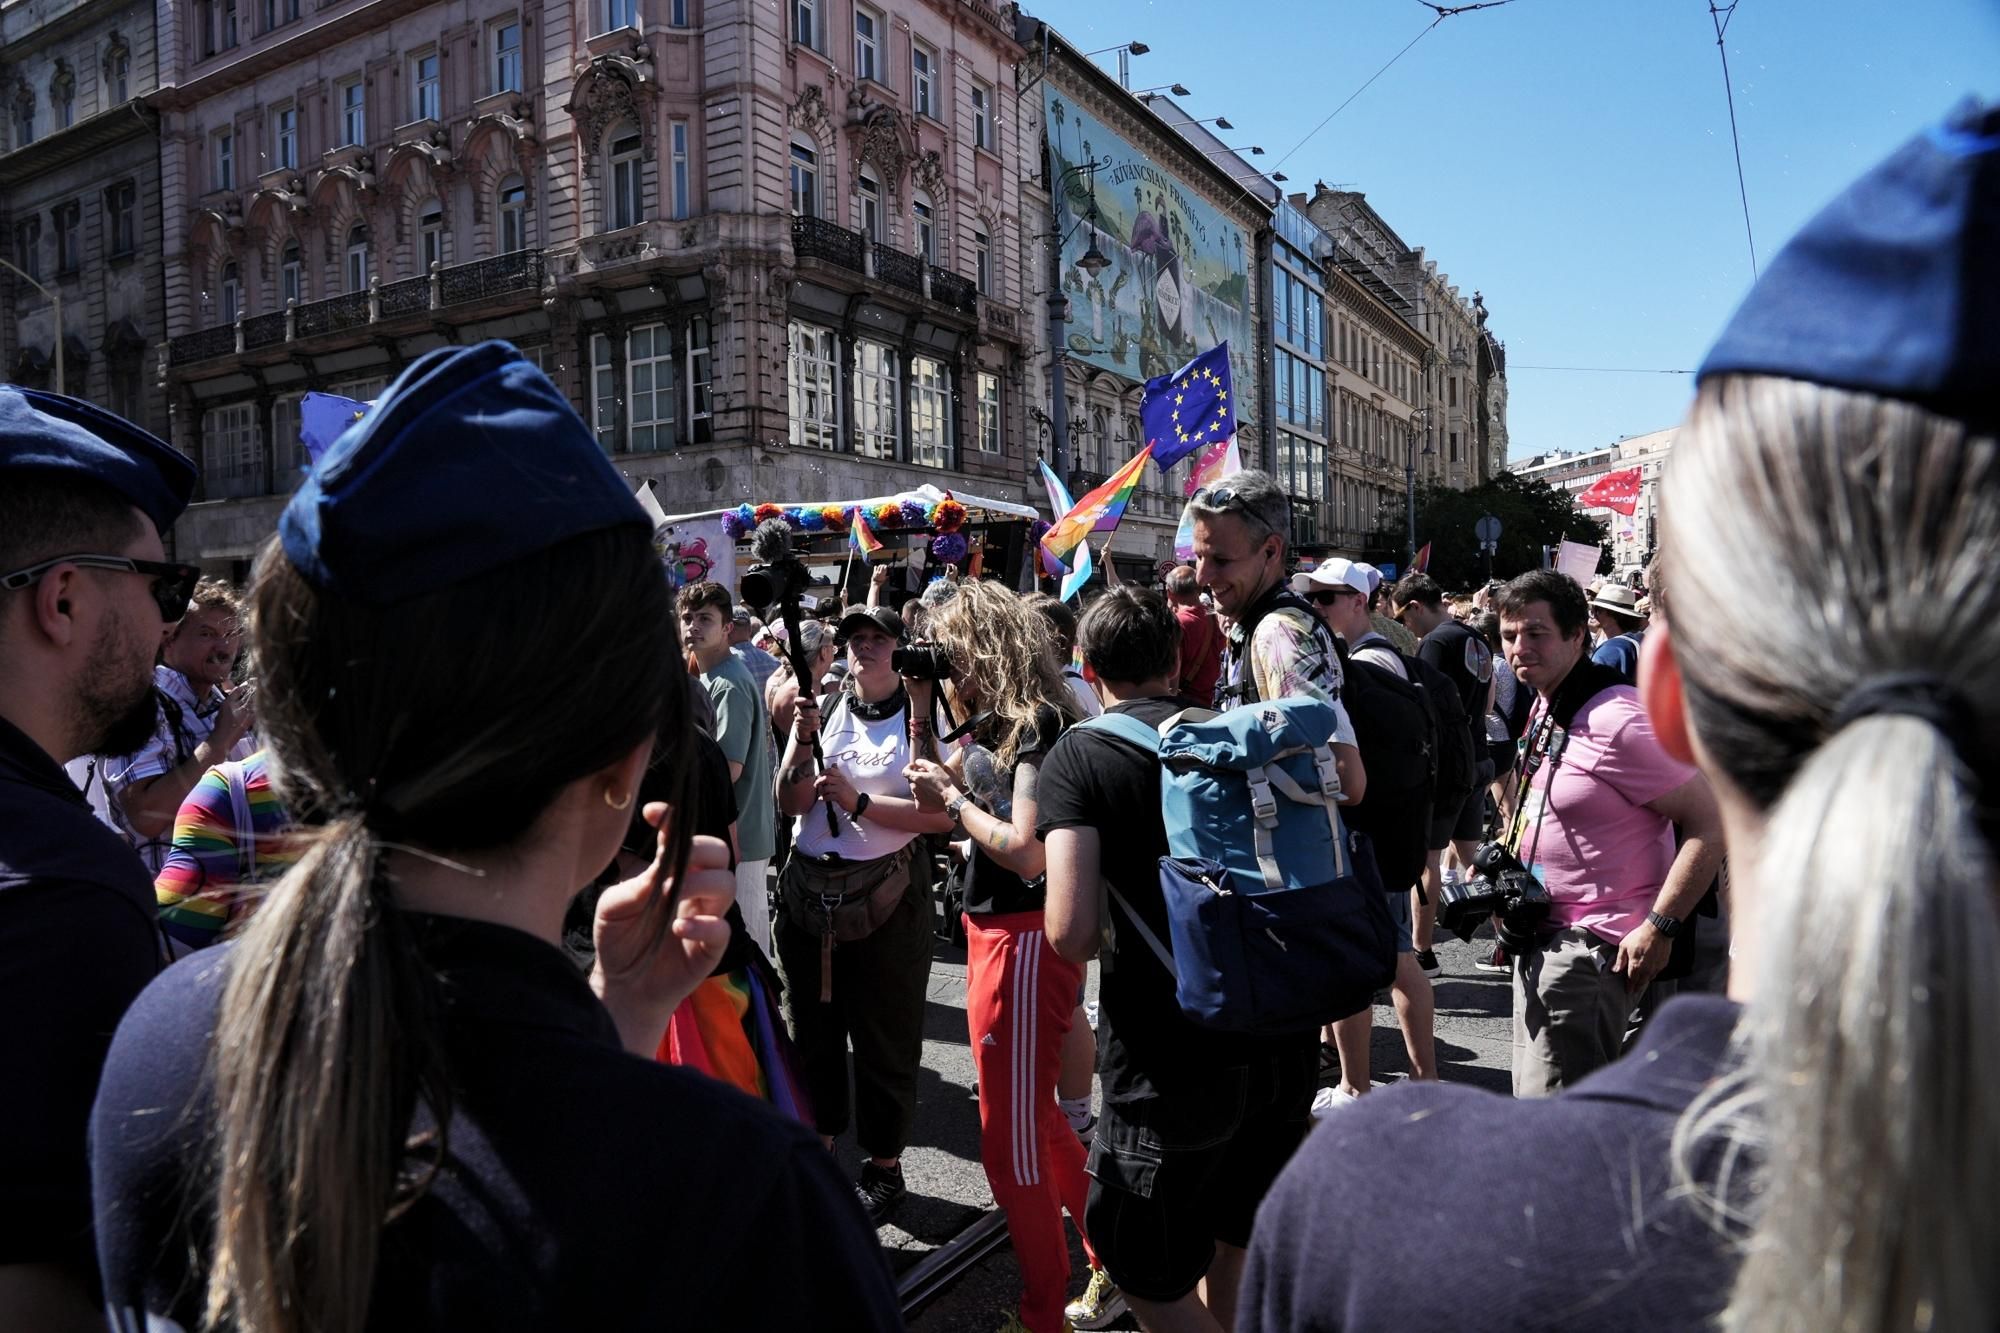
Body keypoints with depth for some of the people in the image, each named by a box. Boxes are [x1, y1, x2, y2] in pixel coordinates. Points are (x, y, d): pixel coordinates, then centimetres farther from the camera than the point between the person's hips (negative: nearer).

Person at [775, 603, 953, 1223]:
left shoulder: (919, 714, -4)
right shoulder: (822, 708, 6)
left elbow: (941, 814, -13)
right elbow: (790, 803, 0)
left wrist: (859, 803, -17)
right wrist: (803, 741, -15)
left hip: (885, 896, -4)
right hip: (808, 887, 4)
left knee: (885, 1034, 7)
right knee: (809, 1025, 15)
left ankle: (884, 1166, 24)